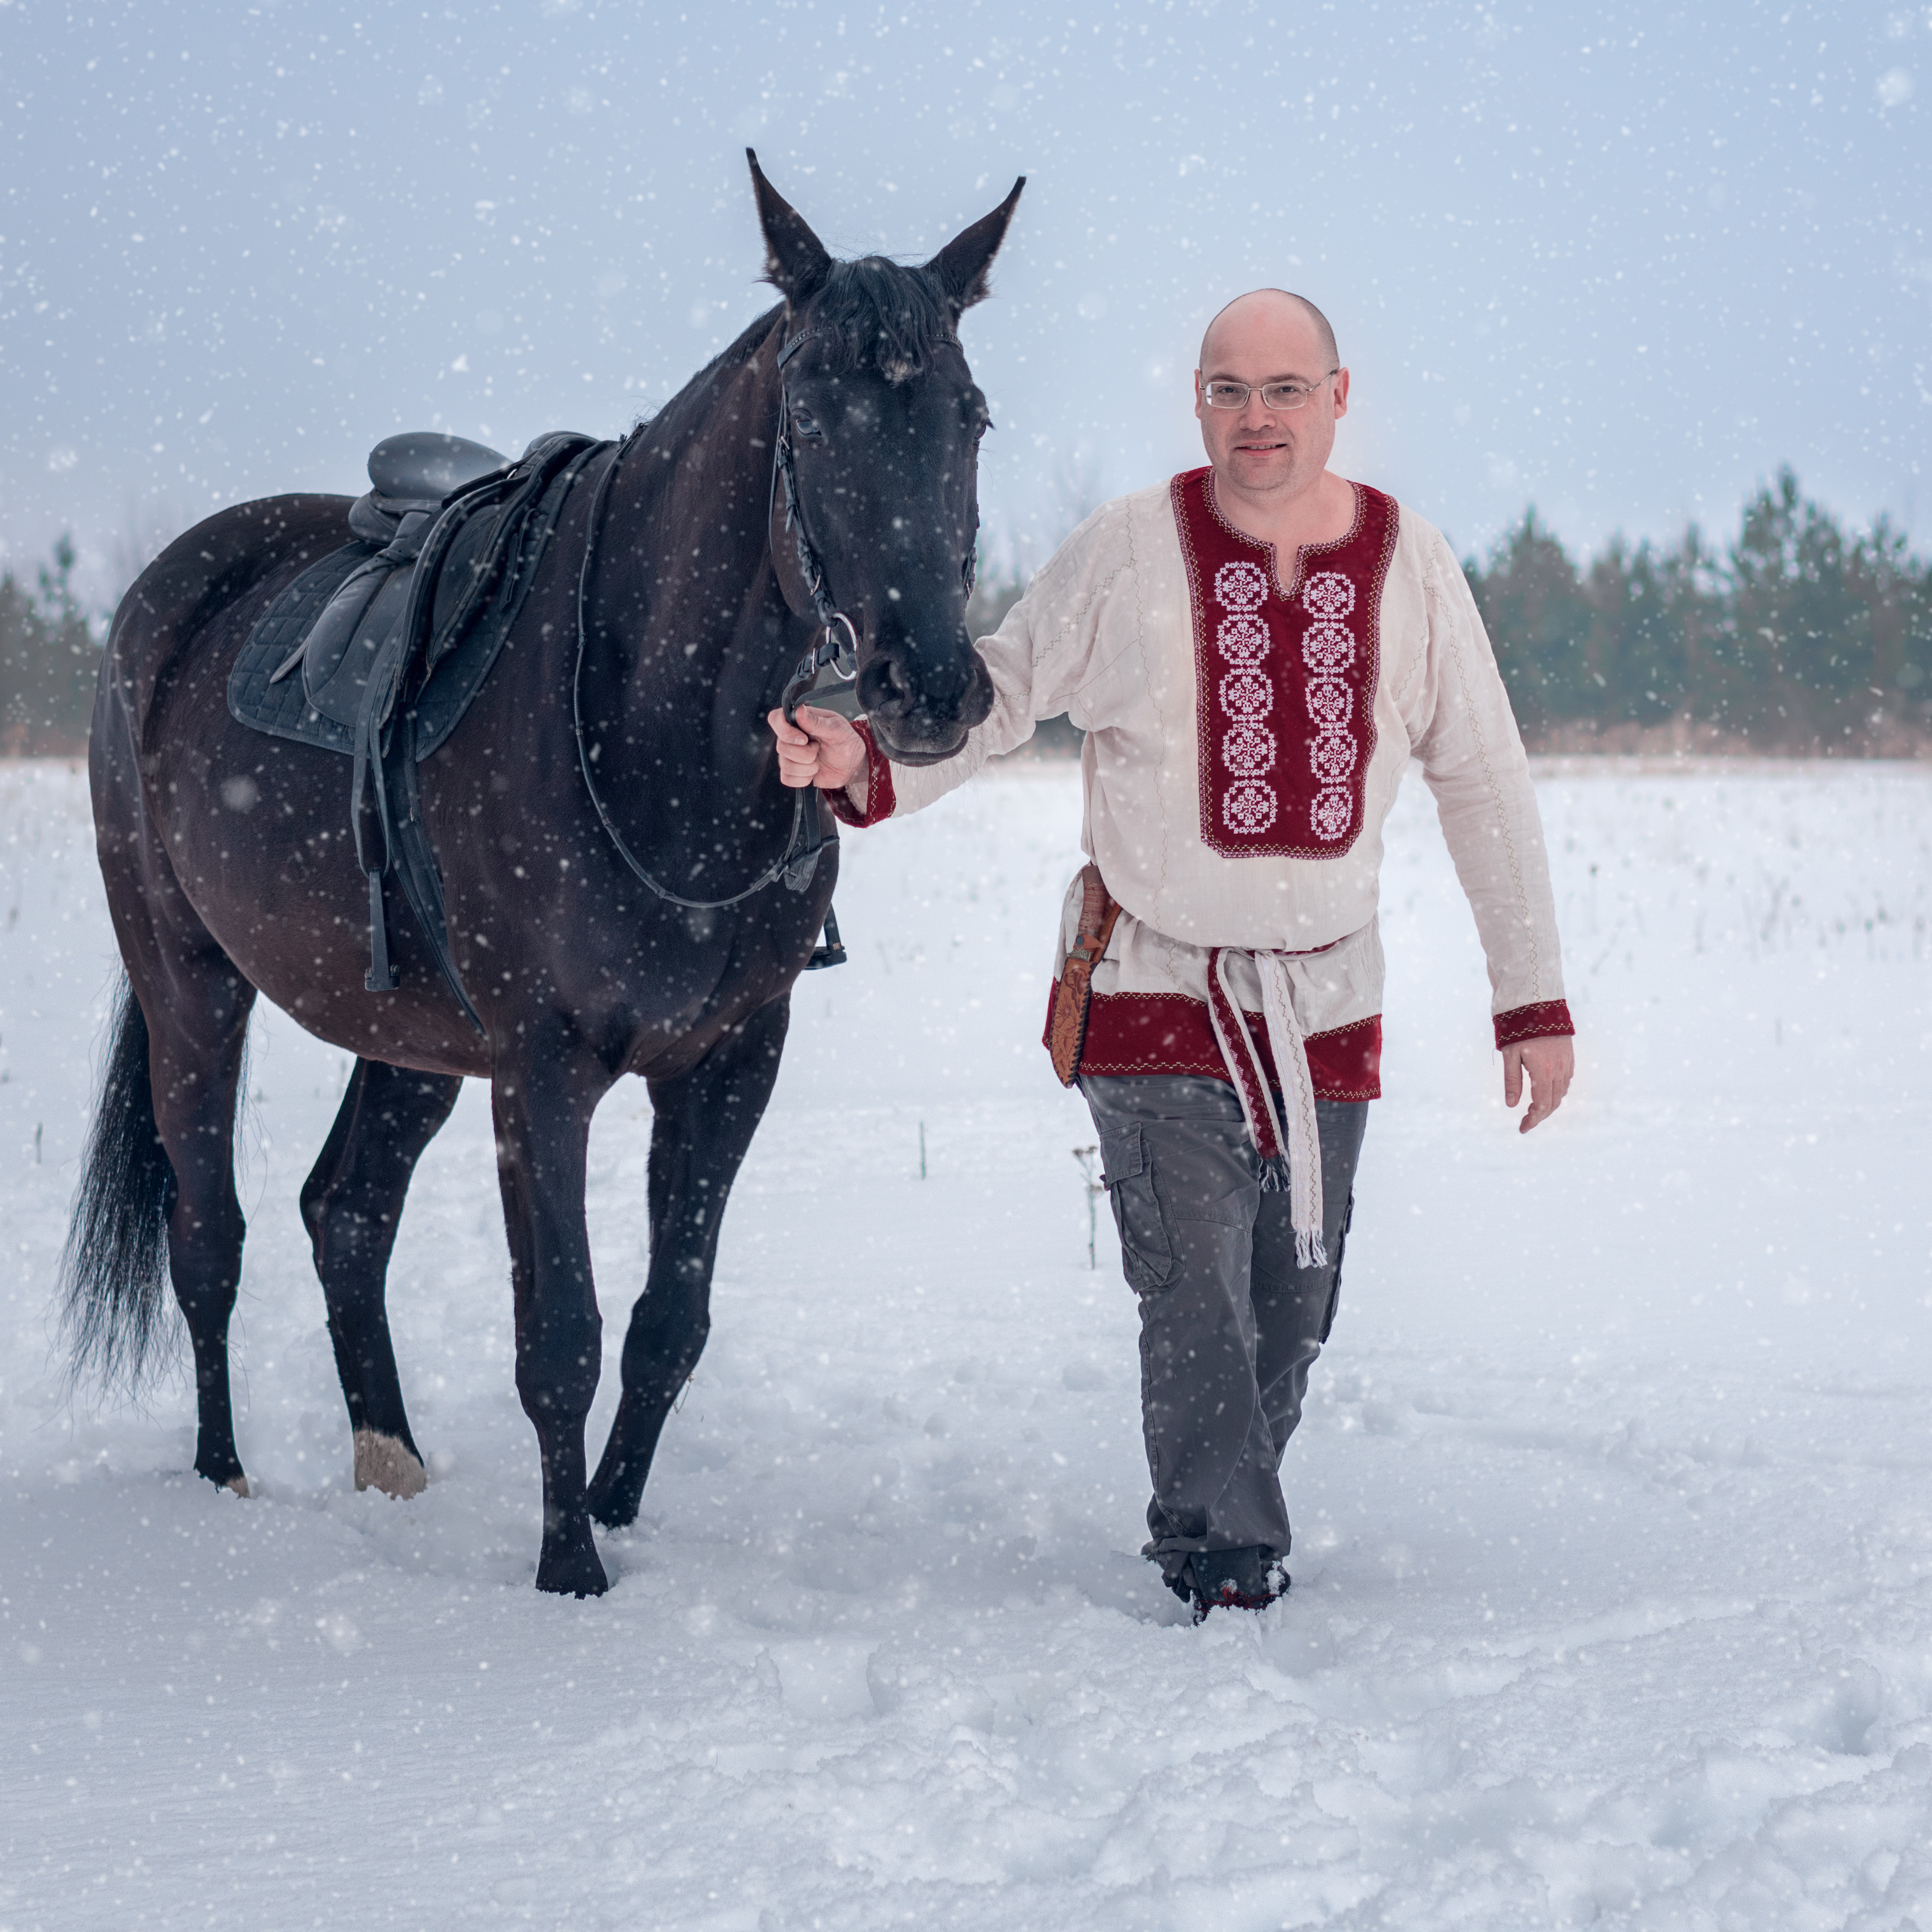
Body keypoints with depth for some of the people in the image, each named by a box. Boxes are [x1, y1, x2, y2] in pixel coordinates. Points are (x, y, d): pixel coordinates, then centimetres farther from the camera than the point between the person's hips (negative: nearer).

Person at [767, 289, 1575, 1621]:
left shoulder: (1412, 567, -3)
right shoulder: (1128, 553, -10)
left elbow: (1486, 789, 5)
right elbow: (994, 698, -4)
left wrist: (1536, 1001, 5)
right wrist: (864, 763, -25)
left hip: (1329, 1004, 3)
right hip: (1154, 997, -3)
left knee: (1293, 1308, 11)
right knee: (1197, 1300, -13)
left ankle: (1205, 1537, 31)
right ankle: (1230, 1573, -7)